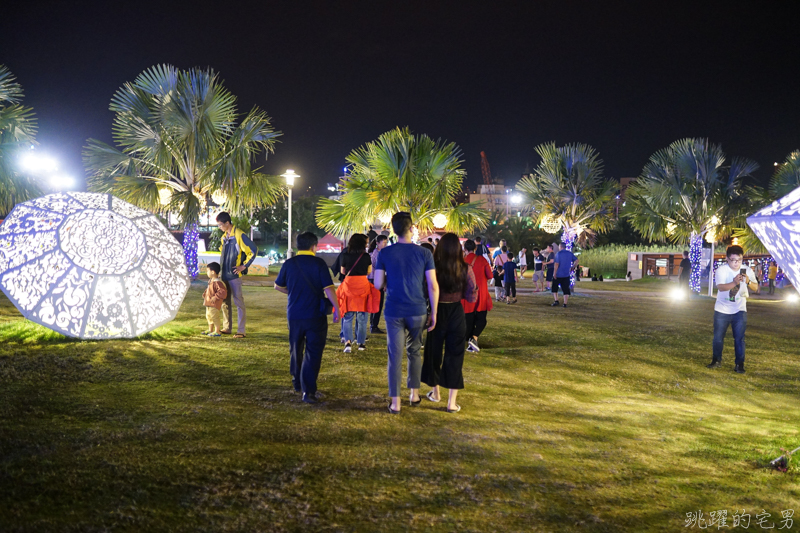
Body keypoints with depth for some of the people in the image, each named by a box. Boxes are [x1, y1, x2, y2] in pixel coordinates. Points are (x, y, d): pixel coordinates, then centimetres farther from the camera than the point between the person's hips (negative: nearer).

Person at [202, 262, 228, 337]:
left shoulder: (217, 282, -23)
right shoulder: (210, 281, 10)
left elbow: (223, 291, -29)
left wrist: (215, 297, -29)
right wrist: (205, 293, 14)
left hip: (214, 304, -11)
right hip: (208, 303, 11)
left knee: (214, 316, -6)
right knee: (208, 316, 20)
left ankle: (217, 332, 2)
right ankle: (210, 330, 33)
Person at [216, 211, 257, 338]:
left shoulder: (239, 235, -13)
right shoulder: (224, 237, 13)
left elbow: (253, 250, -16)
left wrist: (244, 266, -14)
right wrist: (221, 269, 19)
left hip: (234, 275, -8)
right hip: (224, 275, 8)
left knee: (238, 302, -4)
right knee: (224, 302, 13)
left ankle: (241, 330, -1)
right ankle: (227, 327, 23)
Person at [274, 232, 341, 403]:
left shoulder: (289, 264, 2)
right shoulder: (318, 263, -9)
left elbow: (278, 286, 14)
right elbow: (329, 289, -14)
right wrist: (336, 309, -6)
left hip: (294, 314, 4)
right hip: (316, 315, -4)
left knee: (296, 349, 21)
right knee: (313, 353, -1)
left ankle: (297, 383, 36)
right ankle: (308, 391, -9)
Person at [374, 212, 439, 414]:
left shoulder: (385, 253, -5)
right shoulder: (424, 253, -5)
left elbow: (378, 284, -2)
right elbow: (433, 286, -6)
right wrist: (434, 314, 1)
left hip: (394, 312, -1)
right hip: (417, 312, 1)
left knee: (395, 356, 4)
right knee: (414, 352, 19)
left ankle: (395, 403, 5)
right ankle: (414, 394, 28)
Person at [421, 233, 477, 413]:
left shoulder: (433, 268, -13)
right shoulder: (465, 269, -10)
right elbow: (472, 297, -6)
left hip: (436, 313, 0)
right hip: (456, 314, 0)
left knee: (434, 352, 19)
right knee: (454, 356, 8)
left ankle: (435, 392, 36)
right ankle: (452, 402, 7)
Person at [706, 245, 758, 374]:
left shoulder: (747, 271, -4)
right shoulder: (721, 270, -14)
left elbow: (755, 287, 0)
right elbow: (720, 287, -28)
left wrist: (748, 281, -23)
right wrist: (734, 283, -46)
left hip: (739, 311, 1)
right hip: (722, 310, -1)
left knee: (739, 338, -3)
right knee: (718, 337, 8)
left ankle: (739, 364, 6)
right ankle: (716, 360, 26)